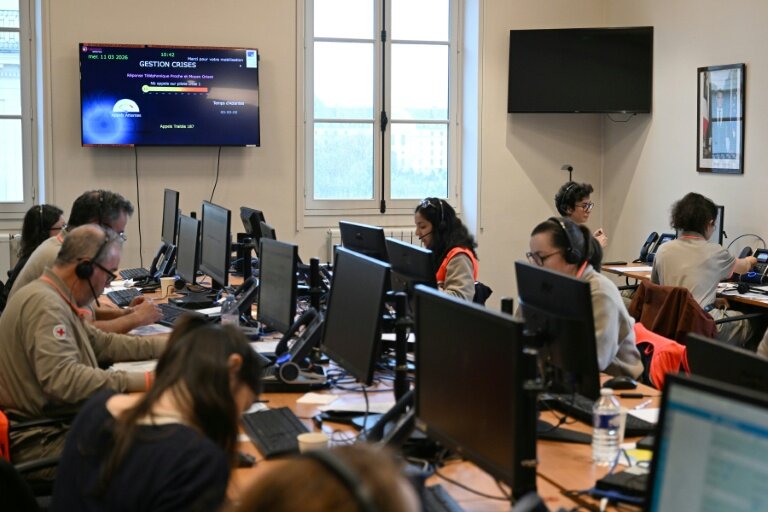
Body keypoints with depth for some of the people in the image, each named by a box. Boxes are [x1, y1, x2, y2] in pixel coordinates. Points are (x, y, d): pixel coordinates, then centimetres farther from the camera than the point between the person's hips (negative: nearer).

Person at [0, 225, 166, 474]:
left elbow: (103, 344, 18)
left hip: (55, 423, 10)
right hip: (40, 441, -10)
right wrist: (142, 381, -32)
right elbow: (62, 378, -32)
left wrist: (167, 345, 11)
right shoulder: (45, 304, -21)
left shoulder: (55, 298, 12)